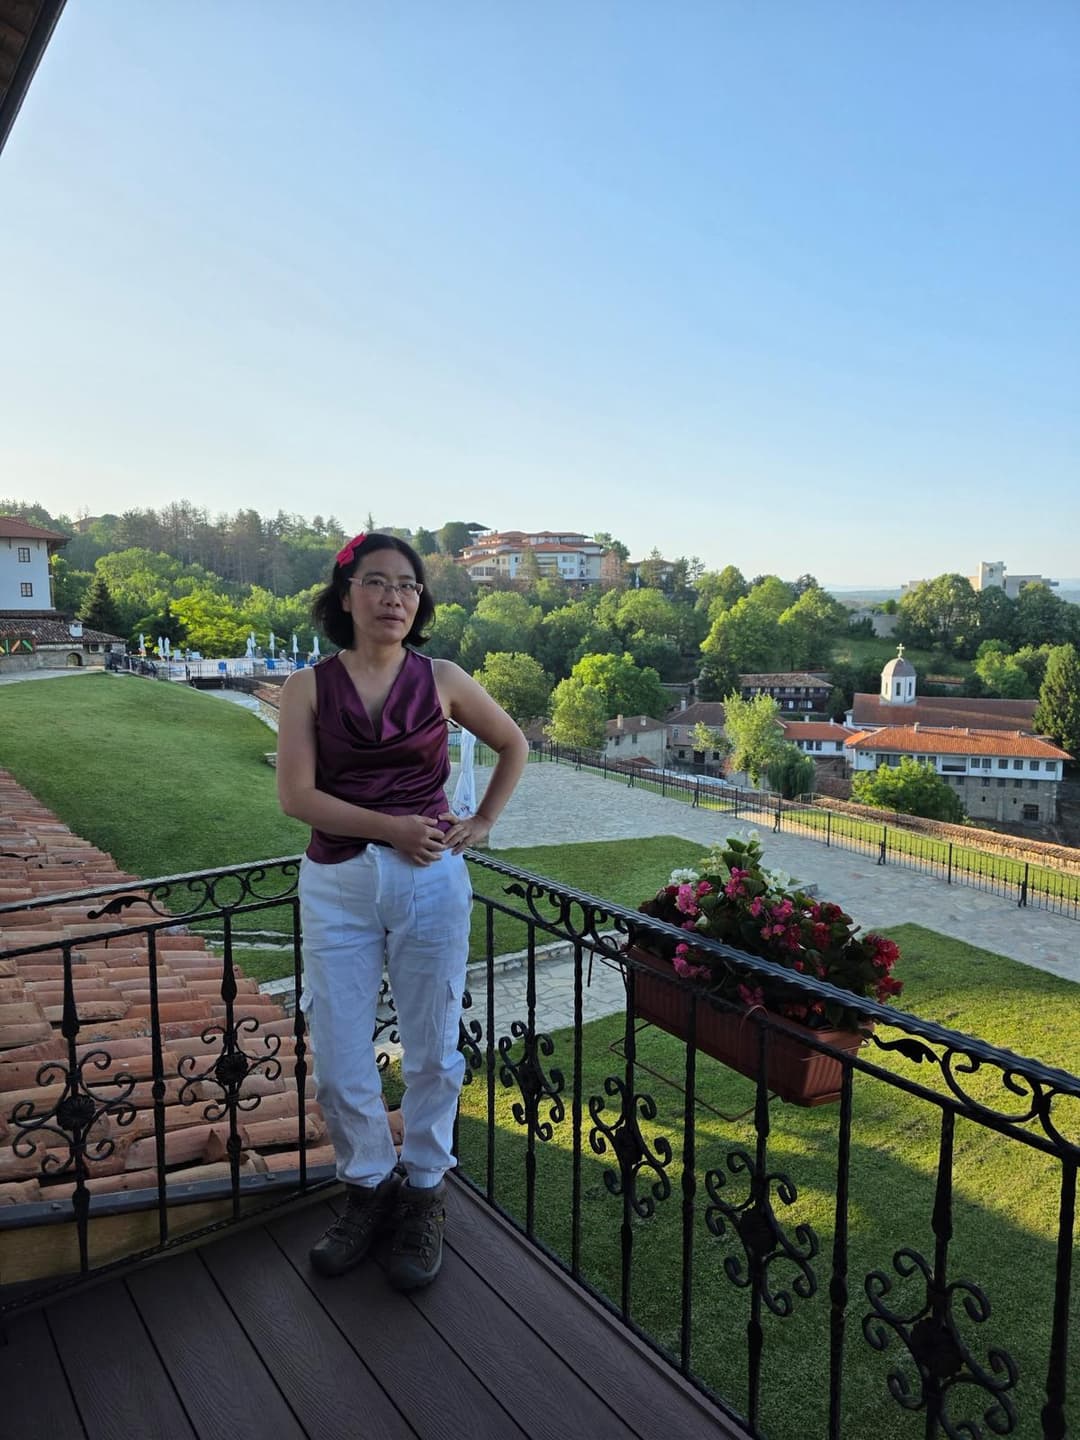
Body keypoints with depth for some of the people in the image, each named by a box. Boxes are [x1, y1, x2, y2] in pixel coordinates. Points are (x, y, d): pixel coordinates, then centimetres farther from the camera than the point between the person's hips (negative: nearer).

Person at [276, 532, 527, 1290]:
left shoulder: (442, 680, 1)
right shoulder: (308, 686, -1)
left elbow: (514, 745, 15)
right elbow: (296, 794, -9)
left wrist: (483, 822, 6)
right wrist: (392, 829, -17)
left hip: (431, 882, 0)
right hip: (336, 884, 1)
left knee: (431, 1051, 10)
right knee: (338, 1058, 8)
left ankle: (425, 1196, 32)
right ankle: (368, 1186, 33)